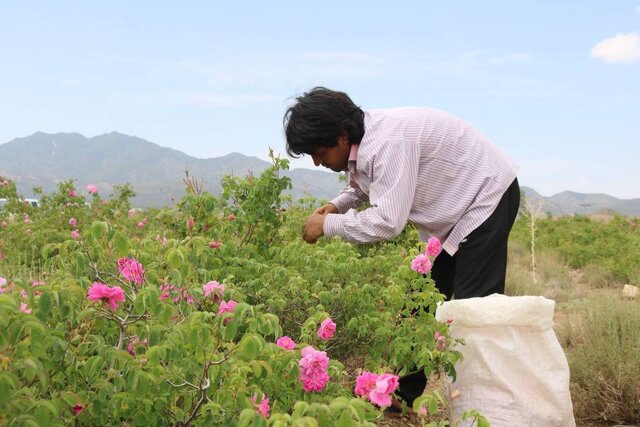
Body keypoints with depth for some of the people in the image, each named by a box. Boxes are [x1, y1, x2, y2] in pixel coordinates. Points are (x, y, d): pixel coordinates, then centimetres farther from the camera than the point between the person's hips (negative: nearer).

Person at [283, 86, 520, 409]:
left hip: (488, 195, -9)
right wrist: (337, 205, -3)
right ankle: (403, 396, 18)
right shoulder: (362, 142, -3)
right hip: (452, 209, 9)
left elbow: (387, 222, -36)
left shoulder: (387, 142, -33)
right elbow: (367, 186, 16)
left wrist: (327, 224, -24)